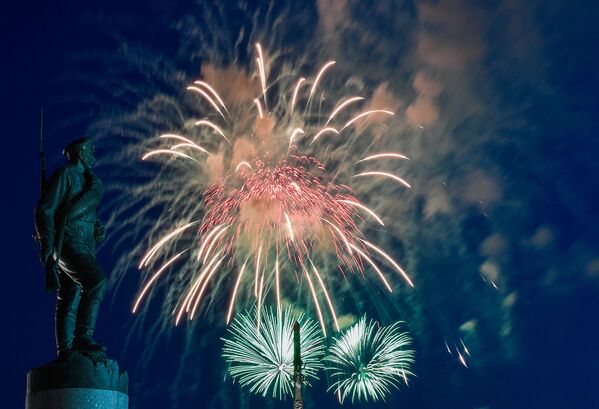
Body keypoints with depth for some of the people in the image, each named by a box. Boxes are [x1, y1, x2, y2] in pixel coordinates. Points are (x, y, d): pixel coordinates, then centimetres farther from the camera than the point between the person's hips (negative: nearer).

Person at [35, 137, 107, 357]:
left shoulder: (89, 180, 24)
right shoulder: (64, 174, -2)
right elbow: (44, 210, -10)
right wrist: (47, 244, -18)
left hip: (83, 247, 9)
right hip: (67, 242, -9)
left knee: (70, 301, 5)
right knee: (96, 280, -26)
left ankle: (65, 352, 5)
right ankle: (82, 337, -30)